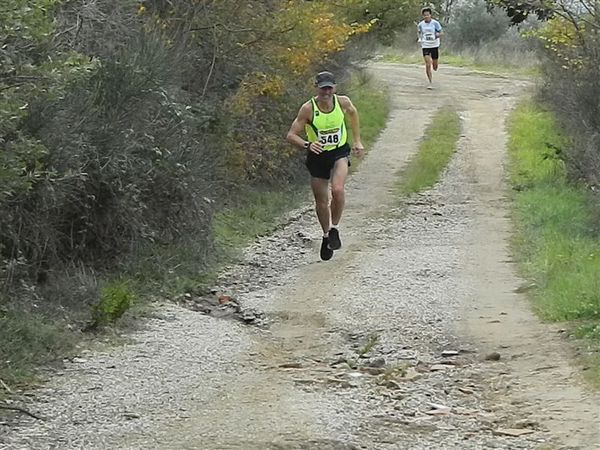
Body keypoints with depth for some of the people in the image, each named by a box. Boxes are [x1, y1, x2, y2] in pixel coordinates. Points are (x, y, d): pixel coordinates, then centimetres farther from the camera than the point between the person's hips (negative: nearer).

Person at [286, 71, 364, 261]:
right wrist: (307, 145, -37)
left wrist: (357, 140, 14)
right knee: (321, 201, 8)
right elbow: (291, 135, -18)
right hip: (317, 156, 0)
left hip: (339, 153, 0)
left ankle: (335, 228, -3)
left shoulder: (343, 102, -12)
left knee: (337, 189, -26)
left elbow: (353, 113, 14)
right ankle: (326, 236, 33)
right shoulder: (308, 109, -19)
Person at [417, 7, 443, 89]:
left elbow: (440, 33, -3)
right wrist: (420, 39, 0)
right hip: (425, 46, 0)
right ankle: (431, 83, -5)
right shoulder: (420, 25, -1)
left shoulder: (435, 23, -7)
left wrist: (436, 35, -24)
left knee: (435, 66, 8)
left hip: (434, 46, 0)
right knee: (428, 65, -12)